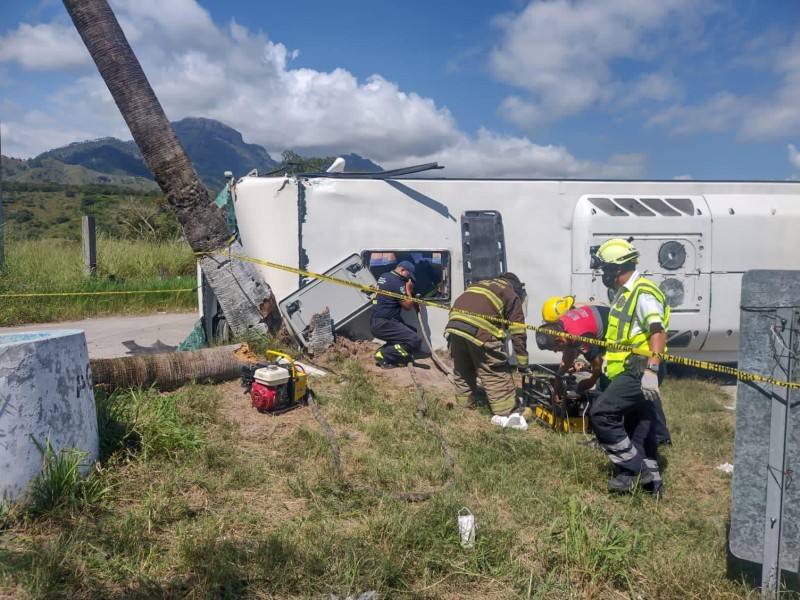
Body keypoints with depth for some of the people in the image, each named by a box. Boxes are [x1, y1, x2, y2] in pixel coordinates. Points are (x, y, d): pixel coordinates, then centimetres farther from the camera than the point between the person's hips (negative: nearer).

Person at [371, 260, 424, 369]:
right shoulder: (396, 282, -14)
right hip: (383, 324, -10)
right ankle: (383, 354, -10)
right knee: (416, 340, -17)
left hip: (377, 322, 10)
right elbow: (408, 306, -10)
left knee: (412, 332, 20)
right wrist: (408, 289, 2)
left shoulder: (384, 277, 15)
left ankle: (385, 350, 8)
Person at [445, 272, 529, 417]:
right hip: (481, 330, -5)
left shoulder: (480, 284, 34)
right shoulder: (512, 296, 17)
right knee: (497, 375, 5)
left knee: (462, 370, 23)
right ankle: (507, 413, 7)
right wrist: (523, 363, 16)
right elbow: (518, 333, 13)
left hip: (454, 325, 6)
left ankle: (464, 403, 35)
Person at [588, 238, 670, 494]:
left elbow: (658, 332, -25)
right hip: (633, 372, 10)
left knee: (600, 413, -13)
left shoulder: (643, 293, -15)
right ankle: (650, 477, 26)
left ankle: (632, 468, -3)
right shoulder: (625, 294, 17)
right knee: (638, 425, 15)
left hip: (639, 372, -10)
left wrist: (651, 371, -33)